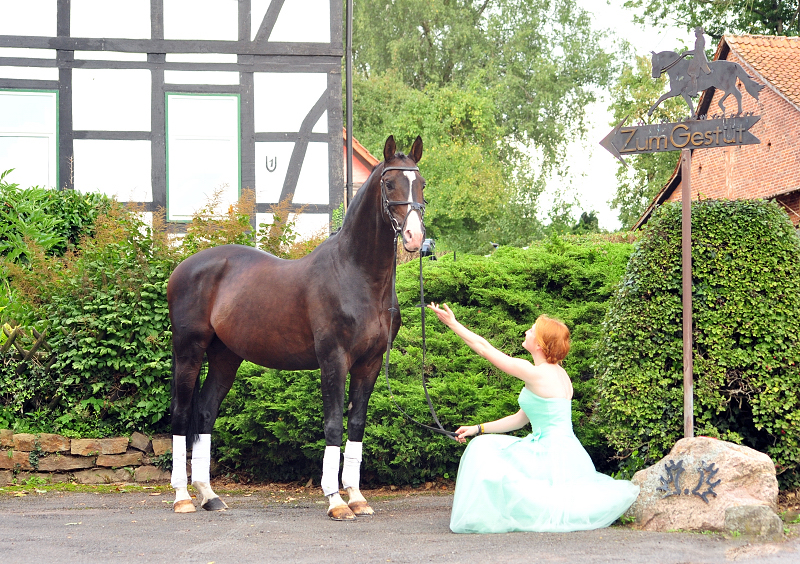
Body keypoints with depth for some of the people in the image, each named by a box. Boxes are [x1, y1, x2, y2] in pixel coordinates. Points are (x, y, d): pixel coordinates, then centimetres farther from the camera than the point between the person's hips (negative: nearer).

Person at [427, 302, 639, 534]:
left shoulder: (536, 373, -16)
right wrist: (478, 429, 15)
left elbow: (485, 349, -8)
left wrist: (453, 323, 1)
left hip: (553, 459, -9)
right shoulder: (557, 373, 11)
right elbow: (521, 419, 16)